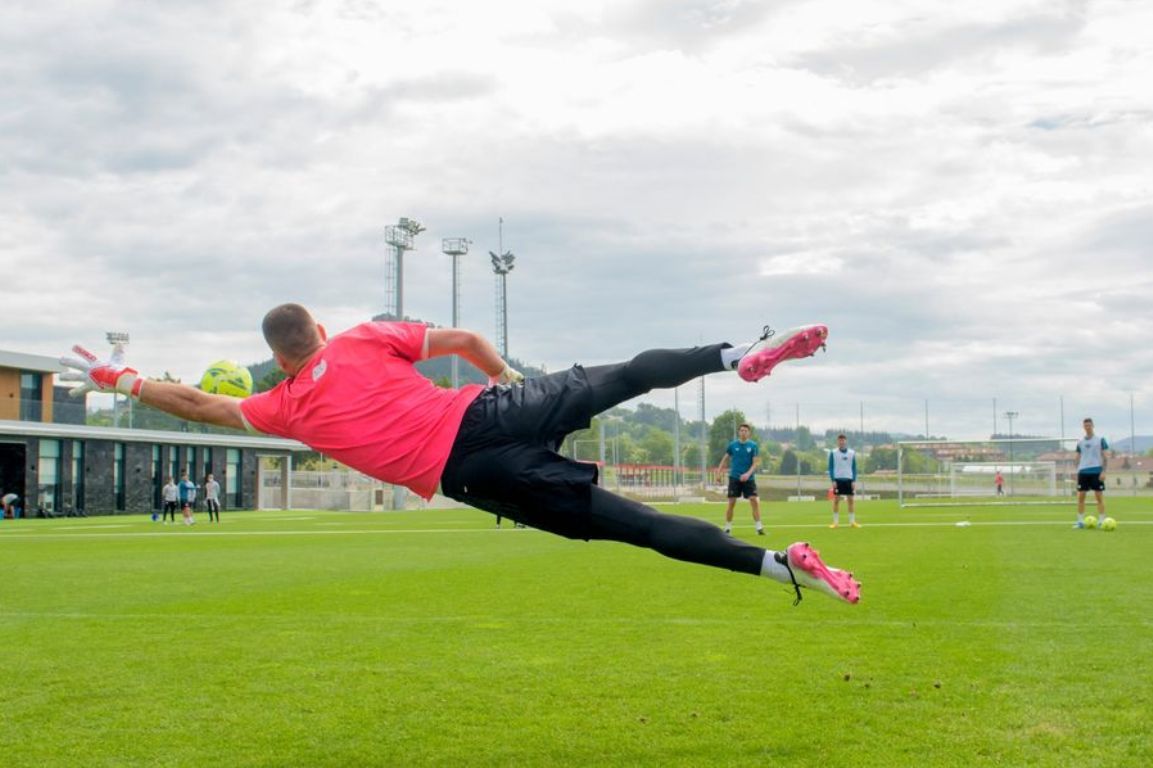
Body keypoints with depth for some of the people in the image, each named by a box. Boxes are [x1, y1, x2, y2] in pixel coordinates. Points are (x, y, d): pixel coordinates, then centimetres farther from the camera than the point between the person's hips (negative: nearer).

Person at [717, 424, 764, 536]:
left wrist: (748, 474, -18)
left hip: (749, 478, 0)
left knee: (754, 501, -10)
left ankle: (759, 527, -5)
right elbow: (725, 459, 13)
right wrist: (719, 472, 7)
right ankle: (727, 528, 9)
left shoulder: (753, 445, 0)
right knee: (731, 502, -1)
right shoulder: (732, 445, 3)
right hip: (734, 478, 0)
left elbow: (756, 462, -4)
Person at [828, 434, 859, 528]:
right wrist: (833, 480, -9)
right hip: (838, 479, -2)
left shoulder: (852, 453, 7)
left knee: (851, 500, 1)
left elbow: (854, 468, 9)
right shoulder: (833, 453, 1)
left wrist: (854, 480, 0)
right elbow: (831, 468, 0)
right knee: (836, 500, -2)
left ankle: (852, 521, 7)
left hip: (848, 479, 2)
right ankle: (836, 522, 3)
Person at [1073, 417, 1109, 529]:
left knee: (1099, 496, -3)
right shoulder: (1080, 442, 12)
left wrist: (1103, 471, -9)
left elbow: (1105, 457, 0)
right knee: (1080, 497, 1)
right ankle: (1080, 521, 6)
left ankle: (1102, 520, 1)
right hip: (1083, 471, 3)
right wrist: (1077, 472, 10)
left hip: (1096, 471, -3)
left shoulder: (1100, 440, 2)